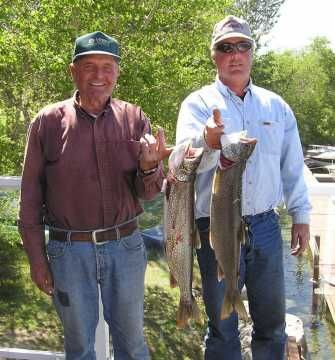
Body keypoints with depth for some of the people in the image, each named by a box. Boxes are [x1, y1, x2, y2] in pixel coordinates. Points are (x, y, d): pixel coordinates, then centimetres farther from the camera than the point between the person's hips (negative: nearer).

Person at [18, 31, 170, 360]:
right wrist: (36, 257, -1)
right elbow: (31, 196, -1)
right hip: (69, 250, -1)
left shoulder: (134, 119, -3)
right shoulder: (48, 122, -6)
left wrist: (149, 167, -25)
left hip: (125, 247, 1)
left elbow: (148, 192, -3)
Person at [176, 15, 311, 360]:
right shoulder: (198, 103, -5)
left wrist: (300, 215, 10)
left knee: (272, 321, 16)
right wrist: (207, 143, -45)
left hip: (265, 227, 3)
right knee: (222, 325, 10)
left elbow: (292, 166, 13)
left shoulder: (276, 105, 7)